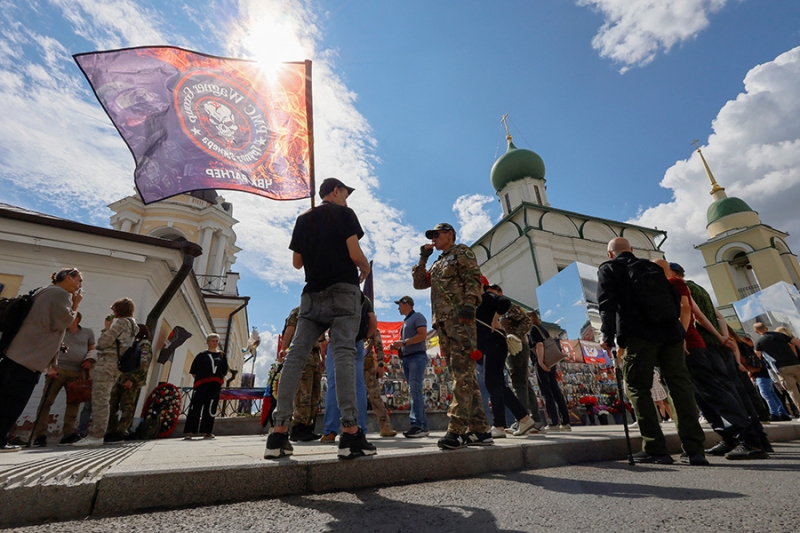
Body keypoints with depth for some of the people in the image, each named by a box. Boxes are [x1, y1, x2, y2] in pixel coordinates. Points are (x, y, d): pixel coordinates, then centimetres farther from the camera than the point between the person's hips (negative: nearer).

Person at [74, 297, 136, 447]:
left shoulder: (120, 322, -8)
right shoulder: (131, 325, 20)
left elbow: (102, 343, -10)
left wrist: (106, 328, 3)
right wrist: (110, 328, 17)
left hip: (108, 361, -10)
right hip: (117, 363, 10)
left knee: (100, 399, -10)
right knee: (102, 400, 11)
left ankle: (96, 436, -11)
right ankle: (95, 433, 13)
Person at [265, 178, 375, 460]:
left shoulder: (303, 219, 18)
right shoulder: (344, 213, 4)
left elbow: (297, 262, 18)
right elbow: (355, 254, -8)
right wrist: (366, 268, 12)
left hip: (312, 294, 5)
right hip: (343, 291, -4)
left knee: (296, 355, 1)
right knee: (344, 354, -12)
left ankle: (279, 432, 0)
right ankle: (350, 432, -16)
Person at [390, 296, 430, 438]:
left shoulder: (417, 317, -1)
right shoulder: (405, 321, 24)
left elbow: (423, 335, -14)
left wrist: (403, 342, -15)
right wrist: (398, 345, 7)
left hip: (417, 357, -9)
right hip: (406, 358, 9)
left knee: (415, 390, -15)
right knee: (414, 392, 5)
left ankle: (417, 425, -16)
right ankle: (423, 427, 8)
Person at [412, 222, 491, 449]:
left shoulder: (462, 252, 7)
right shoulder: (437, 264, 30)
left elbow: (474, 278, -7)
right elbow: (419, 284, 25)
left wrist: (469, 304, -21)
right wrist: (423, 258, 18)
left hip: (460, 319, -8)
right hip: (442, 322, 8)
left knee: (462, 373, -14)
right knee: (465, 376, 5)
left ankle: (457, 430, -17)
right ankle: (479, 430, 8)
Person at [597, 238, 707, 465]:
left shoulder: (608, 269, 8)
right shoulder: (652, 266, 25)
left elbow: (607, 303, -5)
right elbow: (675, 298, 23)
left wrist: (607, 335, -8)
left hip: (639, 335, -5)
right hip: (670, 331, 5)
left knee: (638, 388, 2)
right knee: (680, 386, 7)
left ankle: (655, 449, 0)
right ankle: (694, 449, 5)